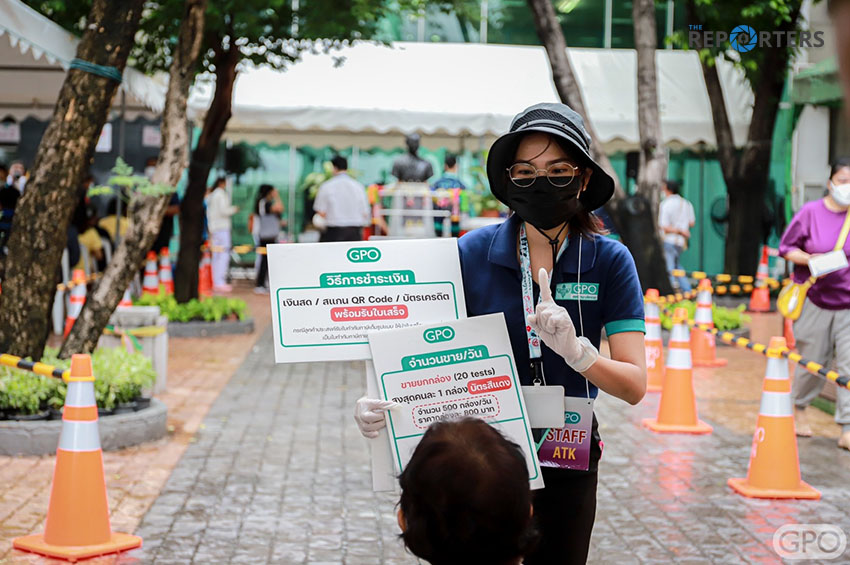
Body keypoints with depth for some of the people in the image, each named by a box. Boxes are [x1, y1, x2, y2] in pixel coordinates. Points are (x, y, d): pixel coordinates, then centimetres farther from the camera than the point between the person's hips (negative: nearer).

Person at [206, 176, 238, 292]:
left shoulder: (212, 195, 16)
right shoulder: (221, 194, -10)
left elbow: (209, 212, 19)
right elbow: (224, 210, -19)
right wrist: (234, 209, -3)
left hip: (213, 227, 9)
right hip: (222, 226, -9)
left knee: (216, 256, 10)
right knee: (224, 255, -9)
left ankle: (216, 283, 12)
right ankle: (220, 283, -13)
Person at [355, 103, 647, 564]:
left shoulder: (610, 261, -8)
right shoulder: (473, 253, -7)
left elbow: (634, 385, -14)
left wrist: (574, 350, -33)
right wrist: (382, 404, -26)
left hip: (565, 464, 0)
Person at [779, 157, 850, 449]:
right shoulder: (810, 212, -4)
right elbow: (787, 247, 1)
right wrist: (810, 260, -16)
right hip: (814, 301, -1)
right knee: (812, 361, 8)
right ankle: (799, 407, 36)